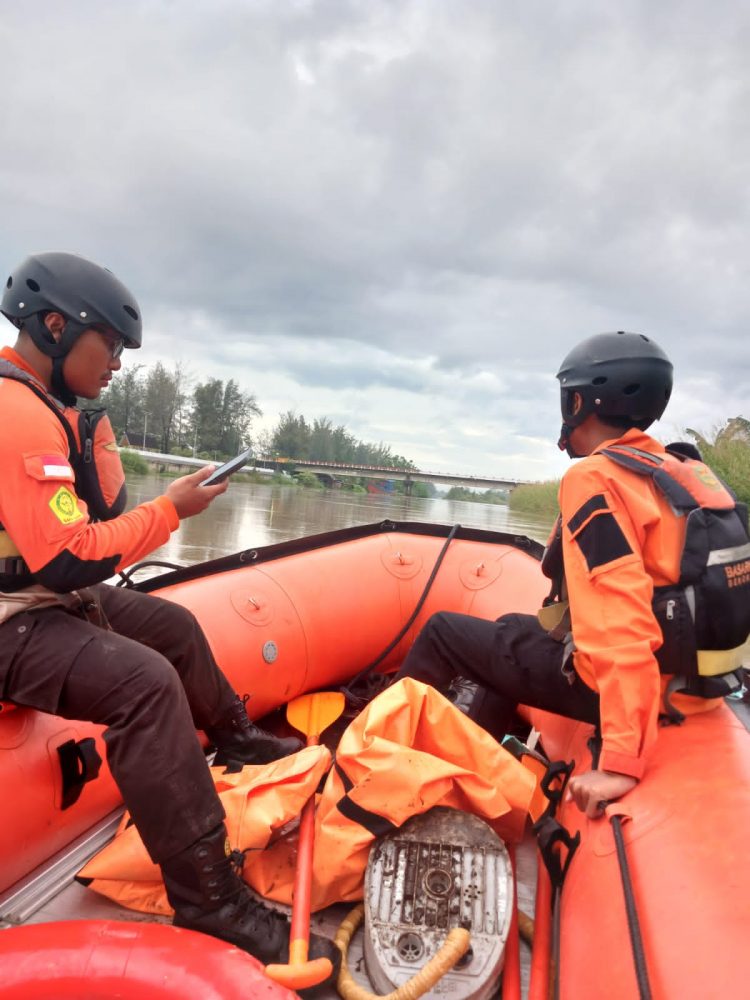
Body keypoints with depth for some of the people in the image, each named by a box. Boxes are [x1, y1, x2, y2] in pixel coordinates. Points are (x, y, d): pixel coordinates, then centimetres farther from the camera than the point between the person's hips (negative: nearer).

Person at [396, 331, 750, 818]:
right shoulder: (688, 471, 5)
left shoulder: (596, 479, -21)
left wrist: (622, 762, -30)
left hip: (606, 680, -8)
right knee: (514, 629, 29)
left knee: (443, 631, 8)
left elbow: (621, 627, -29)